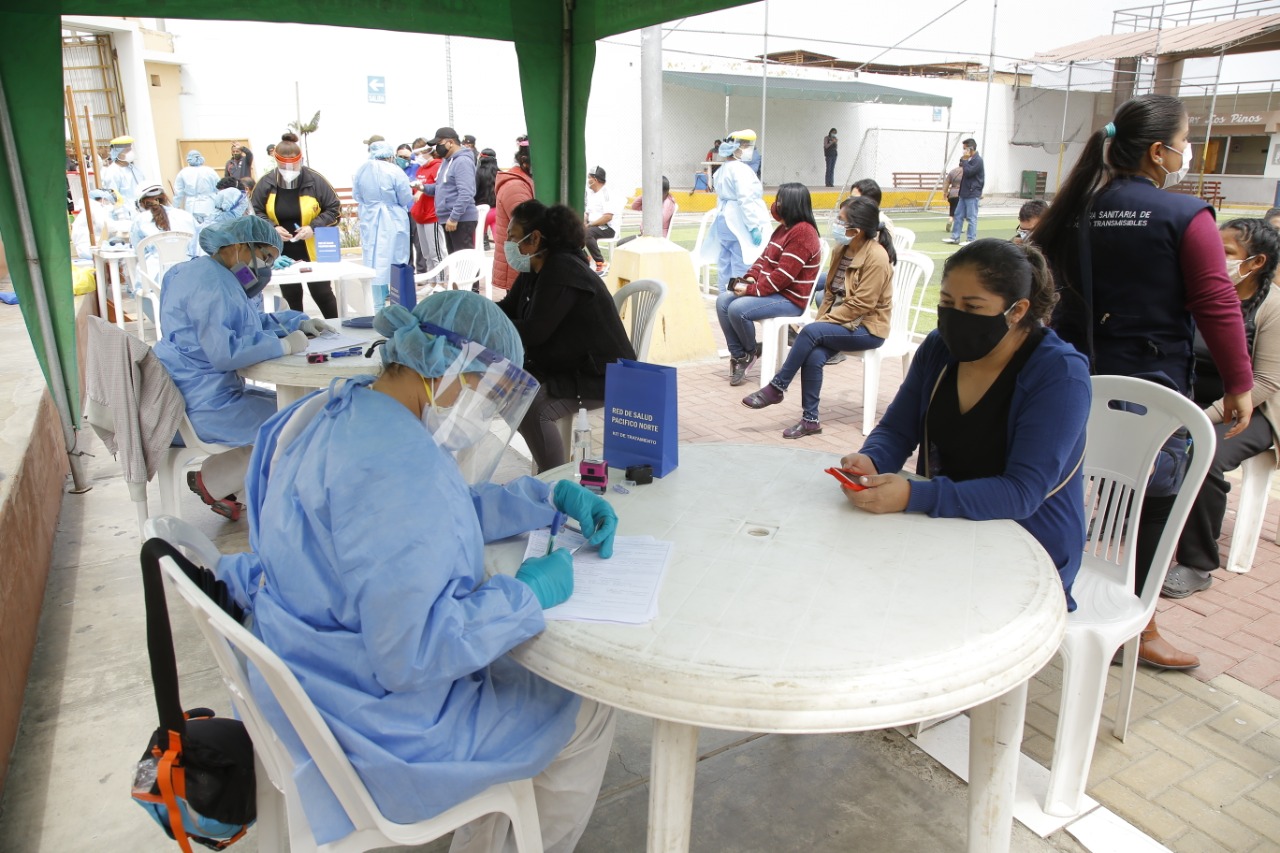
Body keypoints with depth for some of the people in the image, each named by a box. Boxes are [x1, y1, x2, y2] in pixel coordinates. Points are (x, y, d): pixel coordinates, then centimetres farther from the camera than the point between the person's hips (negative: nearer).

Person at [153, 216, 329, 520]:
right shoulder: (212, 284, -19)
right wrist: (283, 345, -22)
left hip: (197, 391, 11)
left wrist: (299, 322, 15)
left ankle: (220, 484, 15)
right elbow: (224, 351, -31)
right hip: (202, 405, -11)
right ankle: (213, 482, 1)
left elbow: (250, 322, 27)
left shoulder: (206, 273, 16)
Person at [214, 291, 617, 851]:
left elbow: (453, 509, 13)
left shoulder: (344, 412, 1)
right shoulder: (395, 464, -32)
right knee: (589, 714, 8)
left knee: (509, 658, 27)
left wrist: (553, 498, 4)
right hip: (373, 734, -9)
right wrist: (527, 594, -20)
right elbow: (411, 654, -32)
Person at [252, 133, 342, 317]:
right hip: (281, 252, 3)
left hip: (312, 251, -3)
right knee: (291, 295, 14)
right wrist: (272, 228, -16)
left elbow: (335, 209, -6)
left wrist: (314, 227, -19)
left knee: (321, 292, 4)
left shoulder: (315, 179, -12)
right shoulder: (266, 183, -6)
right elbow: (256, 213, 3)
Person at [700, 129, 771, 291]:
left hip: (724, 219, 10)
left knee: (725, 263, 12)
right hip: (739, 223, -10)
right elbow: (746, 201, -21)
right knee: (741, 266, -8)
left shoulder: (723, 169, 15)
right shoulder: (741, 169, -14)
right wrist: (754, 226, -21)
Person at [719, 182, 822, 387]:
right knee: (723, 301, -6)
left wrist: (752, 289, -21)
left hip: (791, 299, -10)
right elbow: (765, 257, 17)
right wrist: (750, 278, -2)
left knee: (737, 309, -27)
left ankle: (750, 352, 1)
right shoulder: (784, 228, 13)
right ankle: (738, 354, -3)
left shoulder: (802, 232, -19)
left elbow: (783, 275, -25)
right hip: (772, 290, 10)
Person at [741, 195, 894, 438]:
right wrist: (821, 319, -3)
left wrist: (823, 322, -18)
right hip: (843, 321, 6)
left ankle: (776, 388, -16)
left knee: (810, 332, -28)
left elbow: (860, 305, -21)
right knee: (813, 356, -22)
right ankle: (810, 419, -14)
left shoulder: (877, 257, -18)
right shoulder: (842, 249, 6)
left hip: (868, 328, -6)